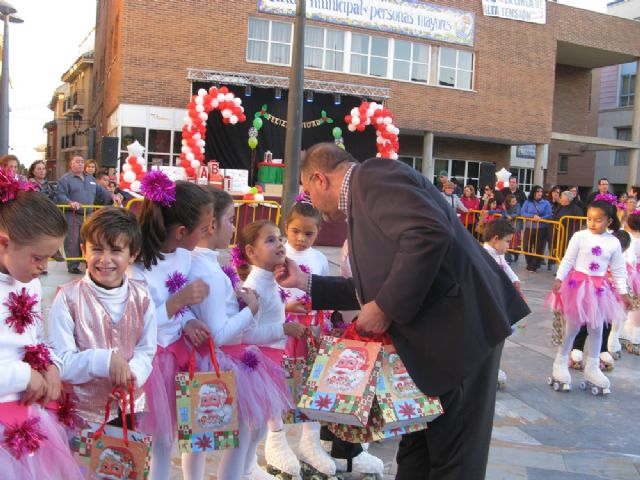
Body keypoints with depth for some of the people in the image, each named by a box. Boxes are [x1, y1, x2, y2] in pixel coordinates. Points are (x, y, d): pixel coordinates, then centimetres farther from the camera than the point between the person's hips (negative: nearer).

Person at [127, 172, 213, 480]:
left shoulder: (184, 255, -3)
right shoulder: (138, 267, -25)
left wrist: (188, 322, -9)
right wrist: (179, 300, -30)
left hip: (176, 352, 7)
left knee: (167, 432, 19)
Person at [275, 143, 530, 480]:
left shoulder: (373, 175, -11)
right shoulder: (363, 198, 18)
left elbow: (431, 232, -28)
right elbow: (372, 289, 21)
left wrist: (385, 308, -21)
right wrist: (304, 282, 22)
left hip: (459, 327, -10)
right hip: (435, 335, 10)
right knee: (415, 450, 20)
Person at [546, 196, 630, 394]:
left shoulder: (614, 243, -2)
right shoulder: (580, 236, -9)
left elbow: (618, 270, 5)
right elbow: (568, 260, -8)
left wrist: (623, 292, 5)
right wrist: (558, 279, -18)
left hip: (599, 289, 3)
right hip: (578, 285, -3)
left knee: (597, 328, 9)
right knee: (573, 325, 6)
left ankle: (592, 368, 23)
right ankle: (561, 361, 22)